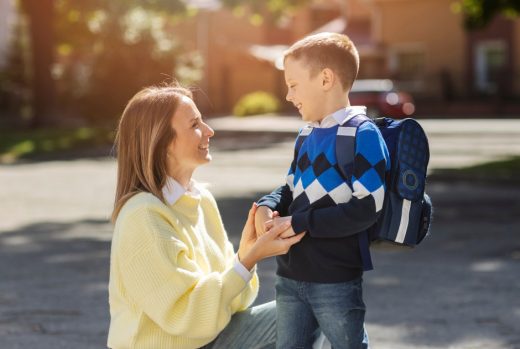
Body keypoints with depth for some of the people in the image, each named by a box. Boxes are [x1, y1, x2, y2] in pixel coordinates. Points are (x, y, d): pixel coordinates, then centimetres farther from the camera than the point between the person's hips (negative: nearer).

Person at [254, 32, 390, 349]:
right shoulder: (307, 136, 10)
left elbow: (366, 209, -22)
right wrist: (268, 206, -3)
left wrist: (299, 223, -21)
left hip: (336, 281, -8)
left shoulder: (363, 136, -15)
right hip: (290, 276, 8)